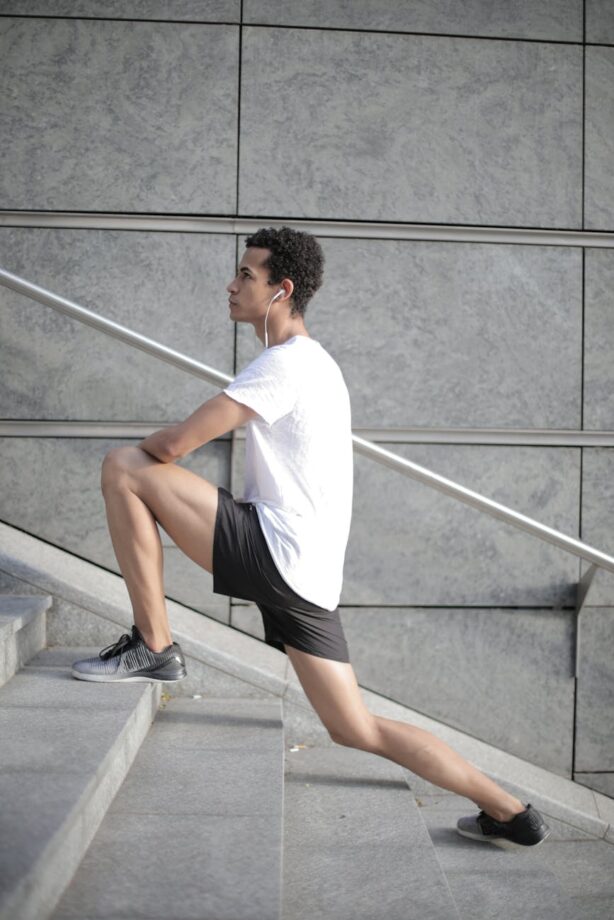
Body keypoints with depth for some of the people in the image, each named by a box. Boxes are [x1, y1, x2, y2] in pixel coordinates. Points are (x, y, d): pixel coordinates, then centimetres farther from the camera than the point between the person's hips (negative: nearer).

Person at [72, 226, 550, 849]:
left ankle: (154, 646, -3)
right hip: (310, 578, 10)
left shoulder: (286, 363, -10)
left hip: (276, 556, -10)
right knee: (357, 731, 14)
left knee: (122, 469, -7)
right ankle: (510, 814, 17)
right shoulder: (318, 364, 21)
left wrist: (138, 450, 10)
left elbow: (175, 444, -14)